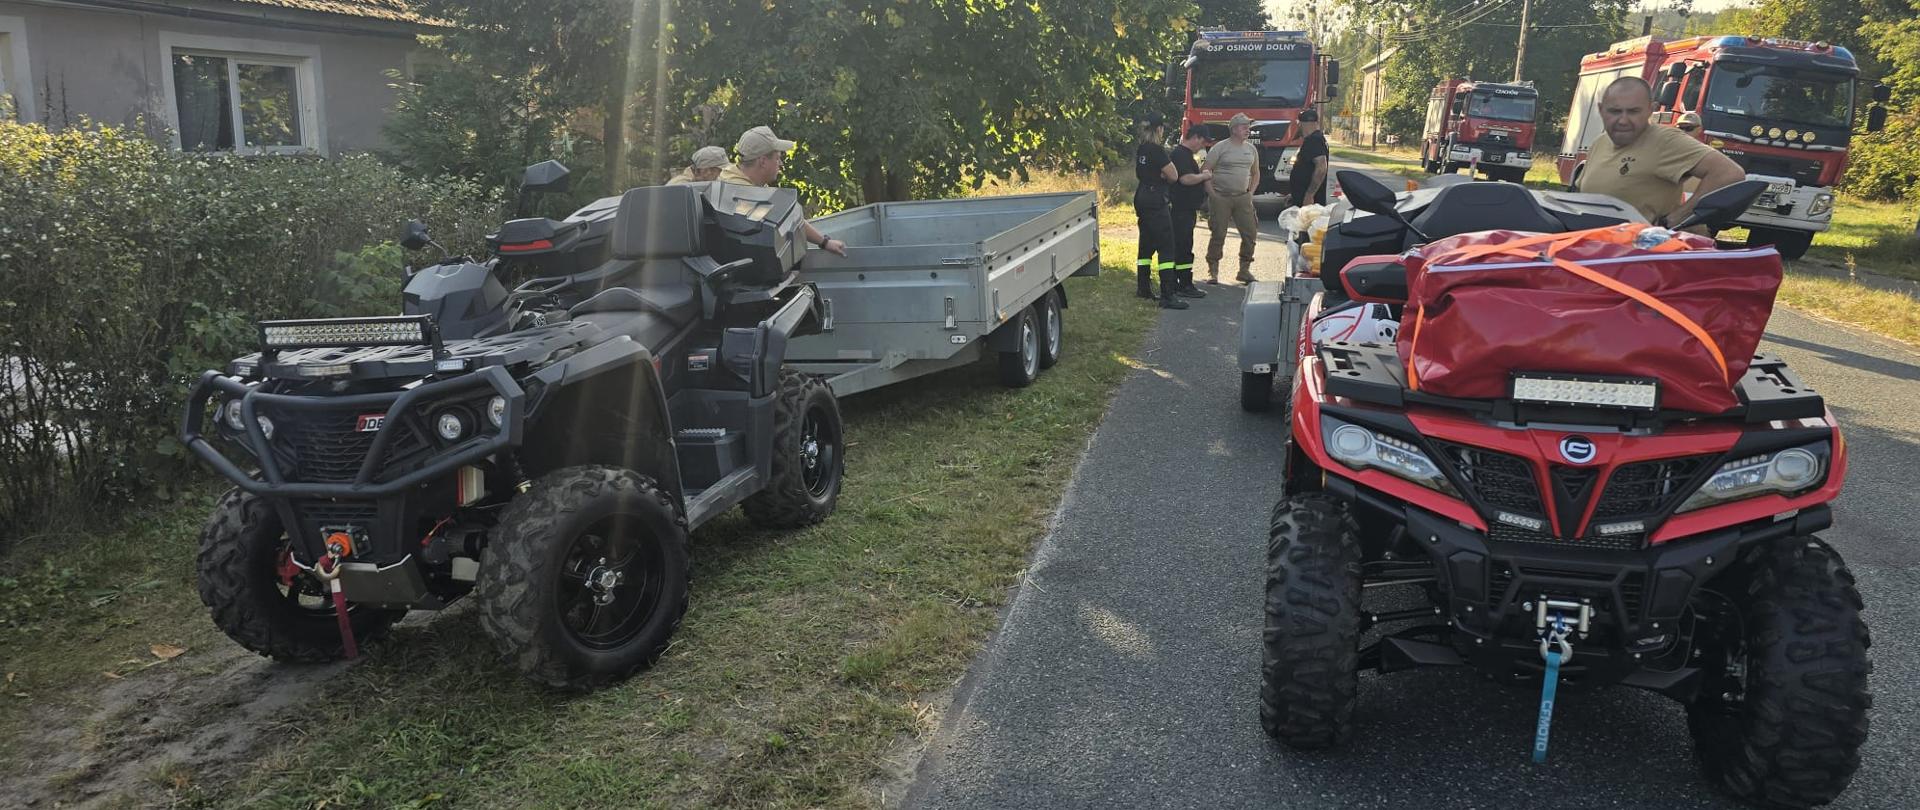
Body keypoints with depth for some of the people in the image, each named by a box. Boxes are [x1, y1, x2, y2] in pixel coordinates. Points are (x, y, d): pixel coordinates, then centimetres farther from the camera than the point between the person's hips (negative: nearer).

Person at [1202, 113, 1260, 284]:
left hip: (1243, 198, 5)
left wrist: (1250, 192, 11)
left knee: (1250, 233, 1)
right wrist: (1212, 194, -11)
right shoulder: (1219, 148, -4)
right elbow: (1206, 171, -6)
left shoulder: (1251, 149, 13)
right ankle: (1213, 271, 7)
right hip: (1220, 198, -5)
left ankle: (1244, 270, 13)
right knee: (1218, 235, -3)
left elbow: (1255, 173, 24)